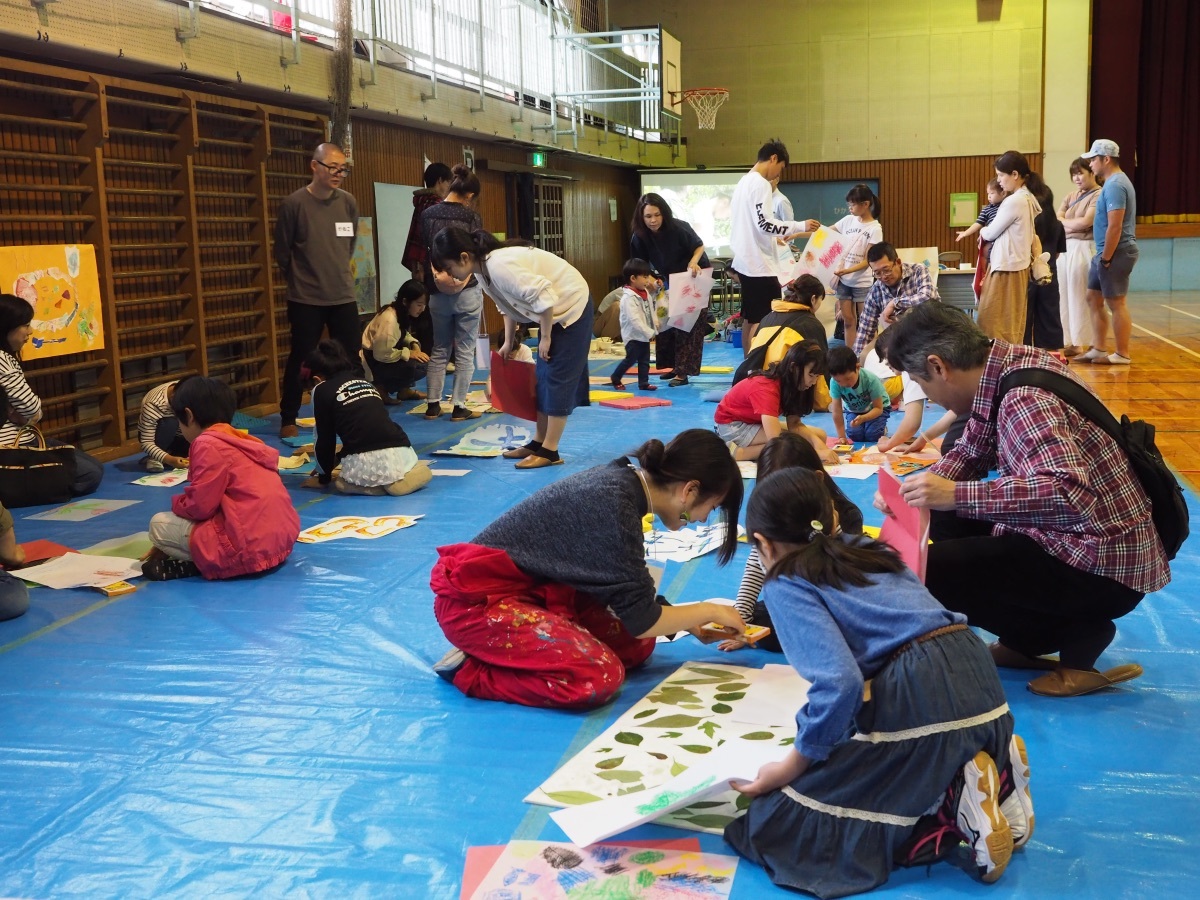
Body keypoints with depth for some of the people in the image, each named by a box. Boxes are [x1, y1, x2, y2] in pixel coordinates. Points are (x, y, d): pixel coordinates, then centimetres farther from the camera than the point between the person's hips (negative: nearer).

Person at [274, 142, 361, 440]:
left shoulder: (348, 203, 2)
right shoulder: (293, 203, -10)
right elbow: (282, 252, -1)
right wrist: (303, 279, 9)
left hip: (343, 296, 4)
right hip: (306, 299, -3)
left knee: (352, 357, 5)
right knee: (300, 359, 3)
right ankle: (288, 419, 16)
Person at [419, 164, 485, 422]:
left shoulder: (427, 215, 1)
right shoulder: (472, 217, -9)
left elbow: (423, 250, 5)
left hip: (438, 292, 4)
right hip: (467, 292, -4)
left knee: (439, 350, 16)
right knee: (465, 352, 5)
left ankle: (433, 405, 17)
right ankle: (459, 407, 6)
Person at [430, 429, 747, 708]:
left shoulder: (622, 480, 4)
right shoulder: (614, 505, -24)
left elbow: (626, 595, 17)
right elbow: (641, 619, -17)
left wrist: (690, 622, 16)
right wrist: (709, 611, -2)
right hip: (477, 599, -10)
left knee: (637, 645, 3)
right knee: (599, 677, -24)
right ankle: (470, 671, -8)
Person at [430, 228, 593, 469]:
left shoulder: (499, 266, -30)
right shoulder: (483, 269, 0)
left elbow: (543, 297, -30)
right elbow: (508, 305, 16)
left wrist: (545, 338, -20)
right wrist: (509, 342, 17)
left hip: (571, 305, -10)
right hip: (554, 309, 10)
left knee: (558, 377, -7)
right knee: (544, 378, 12)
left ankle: (549, 451, -2)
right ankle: (538, 442, 20)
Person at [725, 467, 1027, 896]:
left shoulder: (785, 584, 1)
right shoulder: (867, 547, 23)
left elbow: (840, 682, -14)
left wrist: (792, 766, -2)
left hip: (919, 701, -8)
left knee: (774, 825, 0)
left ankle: (953, 807, -7)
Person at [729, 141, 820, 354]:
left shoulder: (744, 182, 16)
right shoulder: (760, 184, -14)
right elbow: (764, 222, -22)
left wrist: (775, 239, 26)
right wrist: (801, 226, -17)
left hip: (745, 261, 10)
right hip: (759, 263, -10)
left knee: (750, 319, 14)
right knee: (764, 321, -7)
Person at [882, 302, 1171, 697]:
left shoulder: (1024, 397, -25)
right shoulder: (1002, 370, 3)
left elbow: (1071, 496, -38)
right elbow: (971, 452, 16)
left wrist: (956, 495, -35)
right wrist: (917, 488, -2)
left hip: (1103, 564, -10)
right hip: (1066, 534, 10)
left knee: (924, 572, -14)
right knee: (942, 519, 14)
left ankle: (1077, 635, -1)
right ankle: (1033, 638, 13)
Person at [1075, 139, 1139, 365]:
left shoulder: (1115, 185, -17)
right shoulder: (1114, 182, 16)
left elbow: (1115, 226, -23)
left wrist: (1106, 258, -19)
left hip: (1116, 253, -10)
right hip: (1107, 252, 10)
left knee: (1116, 303, -3)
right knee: (1093, 299, 13)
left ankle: (1122, 355, 4)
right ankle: (1099, 349, 18)